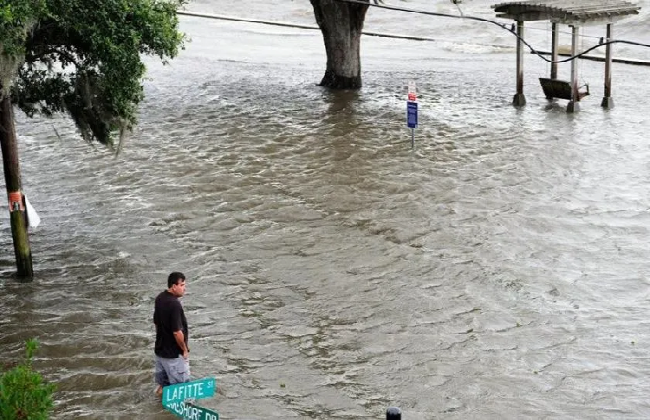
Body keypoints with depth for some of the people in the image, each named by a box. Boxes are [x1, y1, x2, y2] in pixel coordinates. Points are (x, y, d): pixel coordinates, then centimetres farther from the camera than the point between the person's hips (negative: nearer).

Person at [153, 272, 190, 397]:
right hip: (173, 354, -9)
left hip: (160, 349, 9)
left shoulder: (160, 298, 2)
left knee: (163, 382, 22)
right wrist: (184, 349, -11)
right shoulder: (174, 304, -26)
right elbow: (177, 332, -25)